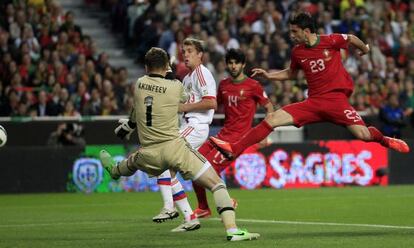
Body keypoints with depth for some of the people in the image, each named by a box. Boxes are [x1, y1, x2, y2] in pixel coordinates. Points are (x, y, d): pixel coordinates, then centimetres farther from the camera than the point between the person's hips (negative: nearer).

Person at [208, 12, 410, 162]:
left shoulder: (330, 41, -7)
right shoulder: (297, 52, 6)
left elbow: (351, 39, 13)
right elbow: (291, 73, 25)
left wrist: (364, 48, 27)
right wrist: (269, 75, 13)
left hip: (336, 98, -3)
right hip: (313, 102, 3)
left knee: (364, 135, -17)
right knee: (272, 119, -11)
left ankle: (384, 140, 19)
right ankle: (234, 149, -14)